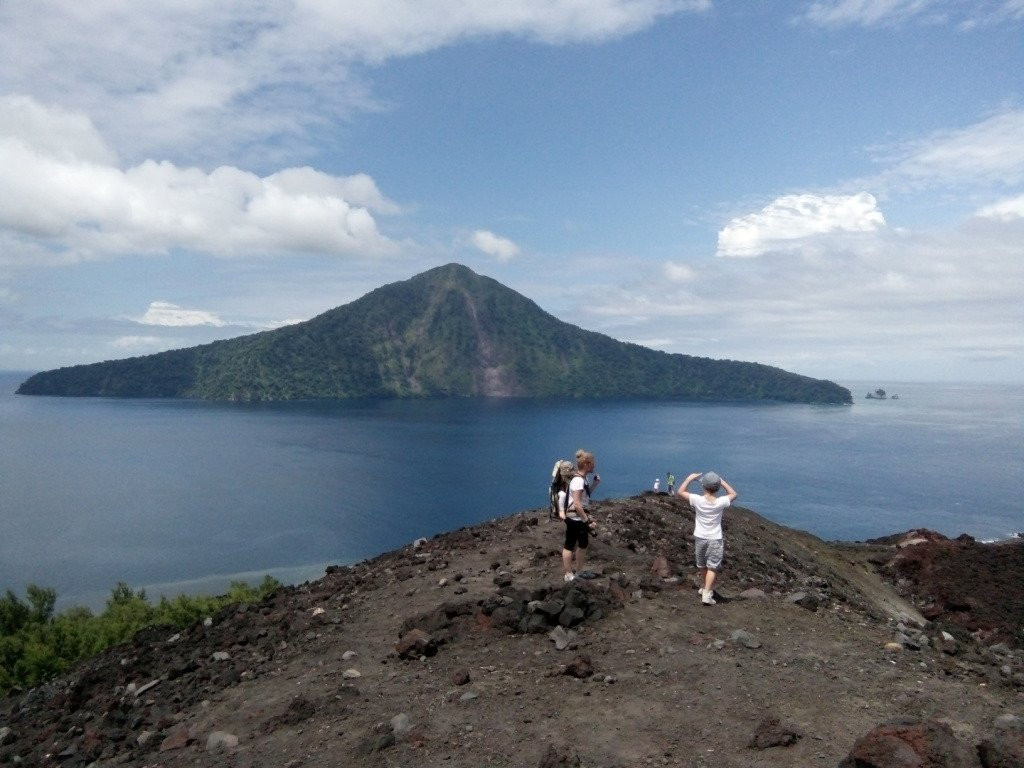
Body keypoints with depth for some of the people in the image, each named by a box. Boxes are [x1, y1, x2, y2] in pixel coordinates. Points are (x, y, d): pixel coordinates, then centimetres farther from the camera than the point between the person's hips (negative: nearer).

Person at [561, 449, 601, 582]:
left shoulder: (582, 478, 8)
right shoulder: (578, 480, -22)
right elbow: (577, 504, -25)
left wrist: (595, 483, 7)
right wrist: (588, 521, -21)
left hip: (580, 518, 10)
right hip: (575, 518, -10)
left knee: (583, 543, 19)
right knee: (569, 545, 2)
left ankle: (579, 572, 33)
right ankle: (569, 575, 12)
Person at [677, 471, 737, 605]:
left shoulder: (697, 500, -16)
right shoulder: (721, 502, -15)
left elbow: (681, 491, -3)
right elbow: (734, 494, 6)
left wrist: (690, 478, 4)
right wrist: (722, 482, 5)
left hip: (700, 538, 2)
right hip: (715, 539, -1)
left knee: (702, 566, 20)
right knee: (712, 567, 2)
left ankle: (704, 587, 38)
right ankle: (706, 594, -8)